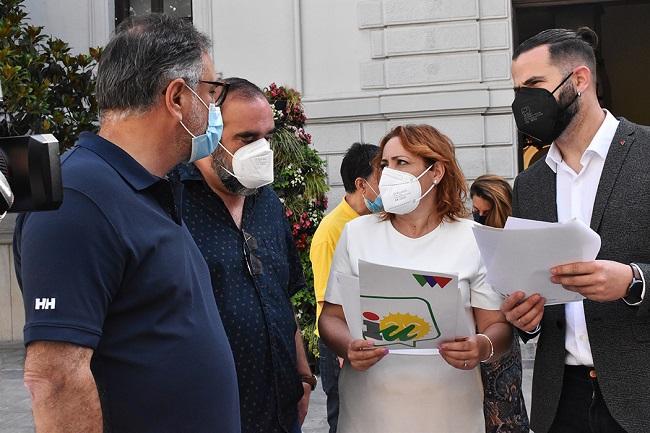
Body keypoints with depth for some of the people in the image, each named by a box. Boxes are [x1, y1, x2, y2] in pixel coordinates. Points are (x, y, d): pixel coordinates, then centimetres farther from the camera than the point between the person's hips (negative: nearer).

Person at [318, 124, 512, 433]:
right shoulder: (357, 233, 2)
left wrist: (483, 347, -21)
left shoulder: (473, 239, -1)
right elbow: (331, 317, 3)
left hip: (449, 408, -1)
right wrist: (349, 347, -17)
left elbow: (498, 325, 0)